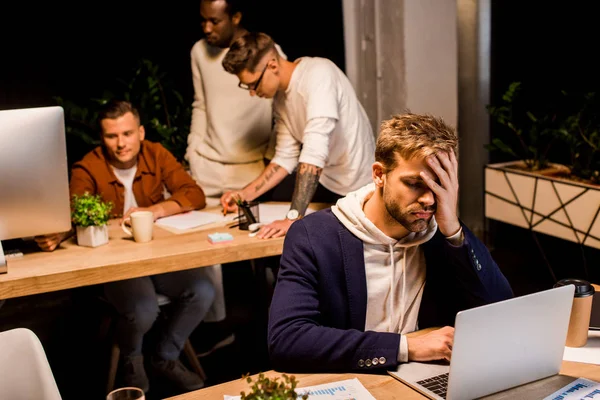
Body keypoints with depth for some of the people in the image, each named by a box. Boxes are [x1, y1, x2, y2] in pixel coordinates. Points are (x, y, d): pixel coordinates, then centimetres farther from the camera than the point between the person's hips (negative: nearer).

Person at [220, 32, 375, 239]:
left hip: (356, 189, -6)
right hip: (326, 183, 7)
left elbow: (314, 152, -33)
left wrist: (293, 218, -37)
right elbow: (285, 158, 6)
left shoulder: (318, 74, -25)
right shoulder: (280, 96, 1)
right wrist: (245, 194, -6)